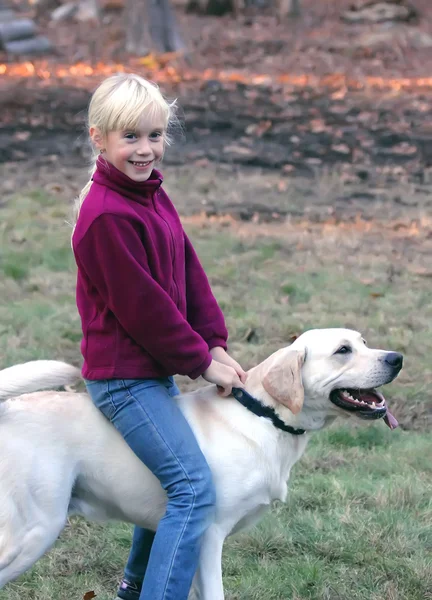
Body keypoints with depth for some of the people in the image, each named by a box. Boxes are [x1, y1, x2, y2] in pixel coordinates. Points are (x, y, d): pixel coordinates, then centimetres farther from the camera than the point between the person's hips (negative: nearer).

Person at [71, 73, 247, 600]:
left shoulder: (153, 196, 10)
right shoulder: (107, 215, -21)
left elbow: (190, 274, 10)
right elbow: (142, 306, -20)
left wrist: (215, 344, 1)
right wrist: (200, 360, -12)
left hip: (155, 369, 10)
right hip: (124, 377, -10)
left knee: (171, 475, 21)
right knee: (194, 487, -16)